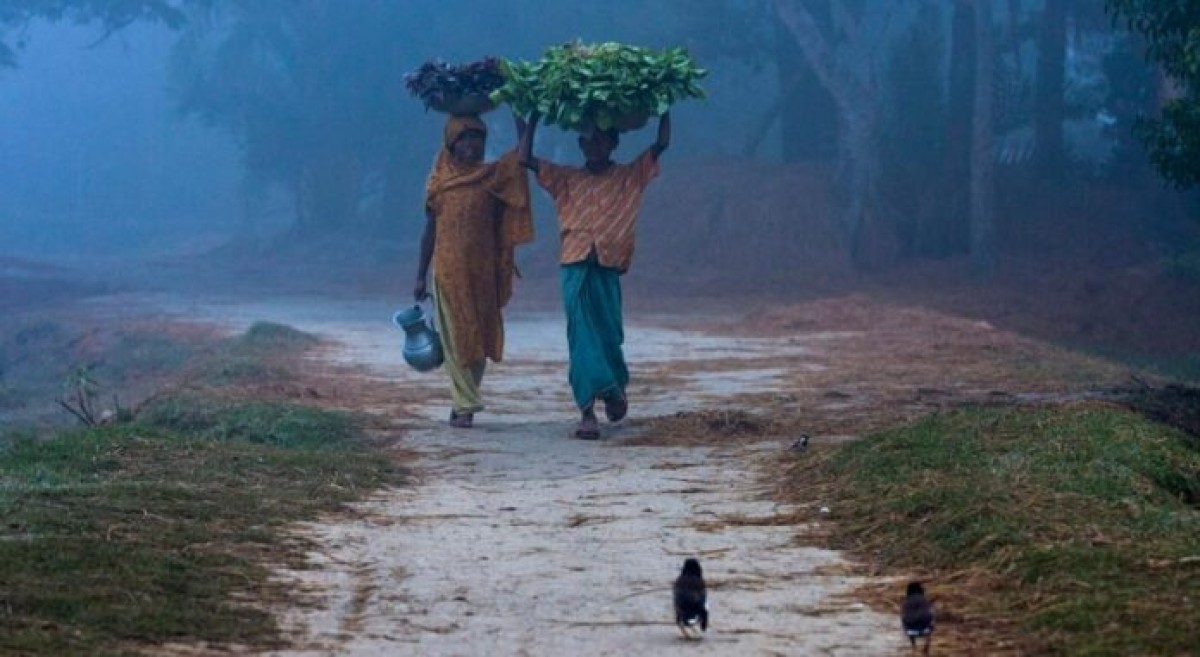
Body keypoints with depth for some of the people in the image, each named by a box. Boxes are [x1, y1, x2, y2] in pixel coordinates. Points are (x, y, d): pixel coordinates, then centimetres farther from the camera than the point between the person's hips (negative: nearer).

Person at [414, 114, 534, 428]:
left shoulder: (493, 176, 5)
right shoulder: (440, 180, 4)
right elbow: (430, 229, 7)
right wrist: (421, 275, 6)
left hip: (482, 270, 1)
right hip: (448, 269, -1)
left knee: (480, 336, 3)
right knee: (455, 337, -5)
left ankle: (463, 403, 14)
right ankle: (465, 405, -6)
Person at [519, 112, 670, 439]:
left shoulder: (629, 177, 11)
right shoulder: (566, 178, 14)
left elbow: (661, 144, 4)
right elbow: (525, 158, 9)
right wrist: (534, 117, 9)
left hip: (608, 265, -1)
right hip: (575, 265, 1)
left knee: (608, 334, 3)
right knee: (582, 336, -6)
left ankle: (614, 387, 34)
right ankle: (587, 412, -10)